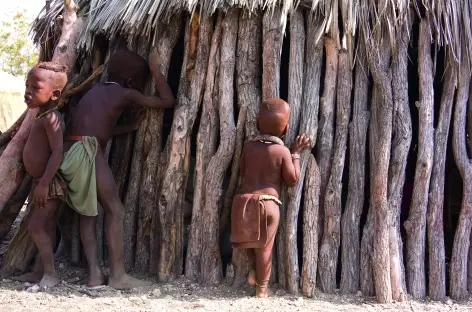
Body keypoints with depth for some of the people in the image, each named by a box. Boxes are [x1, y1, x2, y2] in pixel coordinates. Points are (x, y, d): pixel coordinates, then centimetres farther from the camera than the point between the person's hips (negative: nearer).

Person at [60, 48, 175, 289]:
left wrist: (132, 126, 36)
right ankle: (117, 275, 0)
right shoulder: (125, 94, 6)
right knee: (115, 210, 0)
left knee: (88, 210, 14)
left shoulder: (96, 89, 26)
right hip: (86, 151, -8)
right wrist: (156, 70, 18)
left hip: (69, 151, 8)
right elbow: (168, 101, 10)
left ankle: (94, 272, 12)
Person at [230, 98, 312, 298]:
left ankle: (256, 271, 29)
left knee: (251, 241, 25)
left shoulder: (248, 146, 4)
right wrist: (296, 154, 7)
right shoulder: (283, 151, -6)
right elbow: (292, 179, 0)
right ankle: (262, 287, 17)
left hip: (244, 200, 3)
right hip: (268, 203, -3)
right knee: (264, 246, 7)